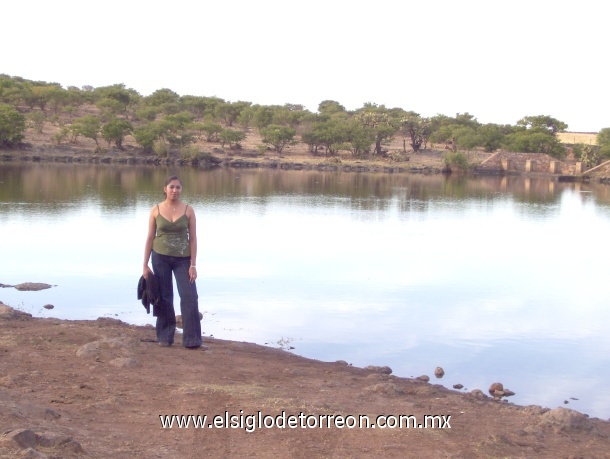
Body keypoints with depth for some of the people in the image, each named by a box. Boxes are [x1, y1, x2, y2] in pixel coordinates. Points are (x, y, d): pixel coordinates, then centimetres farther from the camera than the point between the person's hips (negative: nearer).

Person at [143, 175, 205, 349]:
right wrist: (145, 265, 0)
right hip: (160, 258, 0)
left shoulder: (188, 210, -1)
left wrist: (193, 265, -7)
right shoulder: (156, 210, 0)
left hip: (182, 258, 0)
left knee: (190, 297, -8)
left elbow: (193, 238, -1)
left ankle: (192, 340, -3)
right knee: (164, 298, 7)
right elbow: (150, 238, 3)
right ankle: (165, 337, 19)